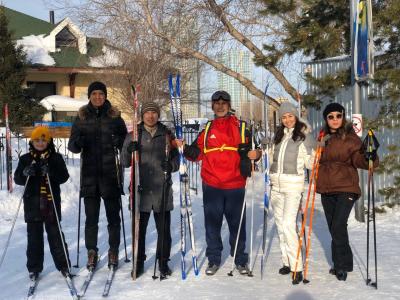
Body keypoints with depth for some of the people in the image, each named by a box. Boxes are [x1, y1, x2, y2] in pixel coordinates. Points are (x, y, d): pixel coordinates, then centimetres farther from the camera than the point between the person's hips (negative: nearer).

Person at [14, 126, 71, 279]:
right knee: (34, 235, 5)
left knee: (55, 233, 3)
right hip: (32, 202, 2)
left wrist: (51, 173, -21)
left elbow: (64, 176, -3)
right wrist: (25, 173, -17)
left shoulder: (56, 158, 4)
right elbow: (17, 178, 5)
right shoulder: (25, 159, 8)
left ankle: (63, 265, 12)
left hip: (51, 201, -1)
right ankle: (34, 267, 14)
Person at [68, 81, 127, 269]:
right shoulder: (82, 117, 7)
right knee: (91, 216, 3)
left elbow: (125, 139, 13)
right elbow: (72, 145, 5)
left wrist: (119, 141, -9)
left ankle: (113, 251, 17)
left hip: (110, 172, 0)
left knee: (113, 215, 5)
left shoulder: (114, 116, 5)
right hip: (89, 173, 1)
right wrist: (77, 143, -18)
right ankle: (91, 251, 14)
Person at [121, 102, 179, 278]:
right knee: (139, 228, 4)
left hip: (162, 190, 1)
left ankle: (163, 261, 19)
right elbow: (124, 163, 6)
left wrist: (171, 165, -12)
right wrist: (129, 151, -14)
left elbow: (176, 159, 11)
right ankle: (139, 262, 18)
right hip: (140, 190, 0)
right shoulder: (134, 136, 8)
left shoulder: (167, 135, 9)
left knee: (164, 229, 5)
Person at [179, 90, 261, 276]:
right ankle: (213, 259, 19)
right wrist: (185, 148, -9)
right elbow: (197, 153, 8)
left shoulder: (240, 127, 6)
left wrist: (255, 154, -15)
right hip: (211, 185, 2)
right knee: (212, 223, 7)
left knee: (237, 223, 6)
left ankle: (240, 259, 19)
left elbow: (250, 150, 7)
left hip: (235, 185, -1)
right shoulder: (207, 129, 11)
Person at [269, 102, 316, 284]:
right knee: (280, 224, 9)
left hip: (293, 184, -6)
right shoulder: (278, 135, 13)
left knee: (288, 225, -15)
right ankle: (287, 262, 19)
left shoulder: (304, 134, -3)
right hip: (276, 184, 6)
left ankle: (297, 267, -10)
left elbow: (310, 163, -4)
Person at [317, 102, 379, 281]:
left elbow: (358, 159, -15)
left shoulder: (350, 137, -3)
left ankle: (343, 264, 1)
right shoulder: (322, 137, 10)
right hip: (327, 189, 5)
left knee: (338, 227, -14)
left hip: (345, 188, -5)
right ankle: (339, 263, 24)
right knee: (333, 228, 11)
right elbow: (316, 160, 22)